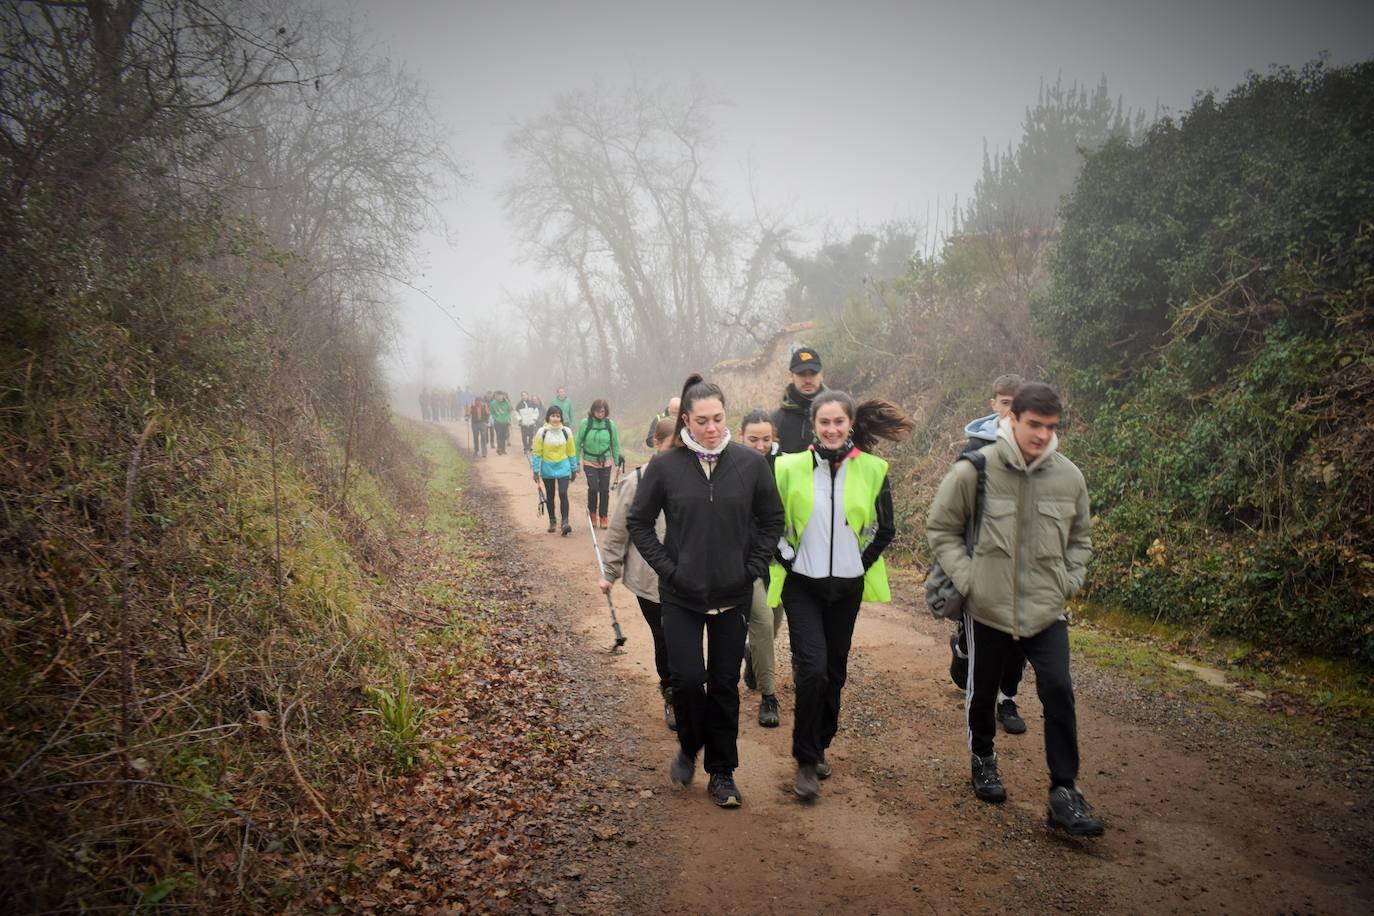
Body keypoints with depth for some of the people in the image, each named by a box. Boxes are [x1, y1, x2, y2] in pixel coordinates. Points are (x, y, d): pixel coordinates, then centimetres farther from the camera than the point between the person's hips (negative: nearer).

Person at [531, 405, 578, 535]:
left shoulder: (566, 431, 0)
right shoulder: (542, 433, -5)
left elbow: (571, 451, 6)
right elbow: (537, 452, -3)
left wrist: (574, 469, 8)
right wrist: (536, 471, -6)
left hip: (563, 467, 0)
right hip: (547, 468, 0)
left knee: (563, 494, -12)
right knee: (550, 496, 12)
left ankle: (565, 522, -14)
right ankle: (552, 521, 26)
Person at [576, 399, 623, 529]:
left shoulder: (610, 424, -5)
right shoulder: (585, 423, -10)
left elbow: (615, 444, 4)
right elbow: (578, 443, -3)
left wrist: (618, 460, 6)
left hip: (606, 462, 2)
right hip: (589, 461, -2)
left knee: (604, 490, 6)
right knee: (593, 488, -11)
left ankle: (604, 516, 22)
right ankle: (592, 512, 15)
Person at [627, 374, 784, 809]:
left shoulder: (750, 463, -6)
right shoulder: (665, 467, -8)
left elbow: (772, 520, 6)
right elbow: (639, 523, 3)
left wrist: (754, 567, -1)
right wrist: (666, 567, -5)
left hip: (733, 595, 1)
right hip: (681, 596, -1)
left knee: (725, 686, 8)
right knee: (687, 679, -5)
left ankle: (722, 773, 25)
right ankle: (689, 747, 26)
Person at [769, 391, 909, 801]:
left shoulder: (871, 470, -2)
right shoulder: (790, 467, -6)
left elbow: (885, 528, 9)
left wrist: (863, 562, 4)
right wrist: (786, 559, -1)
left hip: (847, 586, 2)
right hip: (802, 585, -2)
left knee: (835, 670, 12)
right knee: (811, 668, -12)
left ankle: (820, 744, 33)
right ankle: (806, 760, 3)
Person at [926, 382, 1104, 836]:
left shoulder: (1068, 476, -2)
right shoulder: (974, 470, -13)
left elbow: (1079, 537, 14)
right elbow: (940, 528, -2)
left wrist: (1069, 581, 3)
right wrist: (966, 578, -10)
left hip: (1047, 609, 2)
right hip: (988, 607, -1)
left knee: (1059, 692, -8)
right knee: (982, 692, 14)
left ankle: (1064, 793, 4)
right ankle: (984, 758, 41)